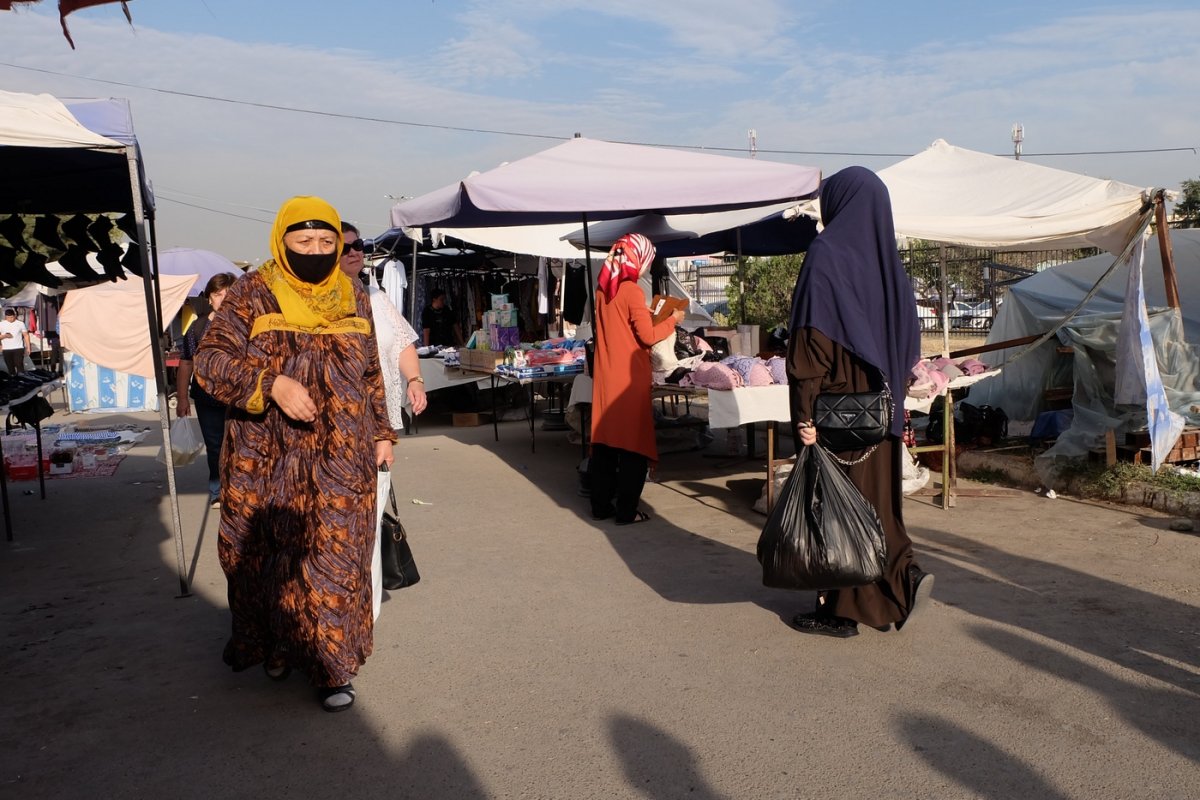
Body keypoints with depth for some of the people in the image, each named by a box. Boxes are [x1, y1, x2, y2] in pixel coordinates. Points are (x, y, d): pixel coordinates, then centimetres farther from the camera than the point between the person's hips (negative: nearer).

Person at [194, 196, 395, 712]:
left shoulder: (353, 298, 9)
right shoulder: (252, 295, -2)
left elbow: (371, 374, 17)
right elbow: (210, 360, -10)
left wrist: (381, 433, 14)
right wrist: (272, 384, -25)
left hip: (341, 462, 2)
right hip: (266, 461, -2)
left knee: (335, 562, 2)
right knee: (267, 558, 9)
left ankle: (331, 666, 12)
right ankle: (273, 645, 30)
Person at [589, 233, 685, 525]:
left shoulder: (603, 290, 8)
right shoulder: (632, 291, -14)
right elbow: (648, 337, -14)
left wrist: (646, 317, 21)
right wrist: (672, 320, 1)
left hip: (605, 377, 7)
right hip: (629, 378, -7)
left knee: (604, 442, 12)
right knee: (633, 445, 1)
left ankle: (601, 505, 19)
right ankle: (626, 511, 5)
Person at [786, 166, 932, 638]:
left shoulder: (825, 254, -12)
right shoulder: (887, 260, 9)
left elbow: (810, 341, -20)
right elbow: (908, 342, 13)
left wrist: (804, 413, -21)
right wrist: (893, 394, 20)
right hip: (881, 408, 7)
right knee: (874, 495, 18)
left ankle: (840, 610, 13)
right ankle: (902, 576, 8)